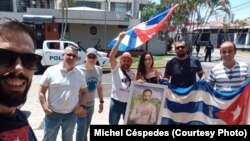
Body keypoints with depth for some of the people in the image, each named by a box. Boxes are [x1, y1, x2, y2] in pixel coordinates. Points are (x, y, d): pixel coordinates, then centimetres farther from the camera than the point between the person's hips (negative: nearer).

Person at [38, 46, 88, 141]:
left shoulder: (80, 74, 0)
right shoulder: (51, 71, -7)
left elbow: (84, 92, 8)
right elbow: (41, 91, -3)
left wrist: (82, 106, -6)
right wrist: (45, 107, -13)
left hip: (71, 114, 2)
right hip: (53, 113, -2)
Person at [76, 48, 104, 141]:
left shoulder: (99, 70, -1)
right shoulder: (78, 70, -19)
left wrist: (101, 101, 11)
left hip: (91, 104, 5)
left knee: (86, 128, 19)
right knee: (82, 127, -8)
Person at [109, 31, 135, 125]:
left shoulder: (133, 74, 8)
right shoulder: (116, 69, -4)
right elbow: (111, 56, -20)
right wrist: (119, 41, -26)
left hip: (129, 103, 3)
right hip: (116, 102, -3)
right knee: (113, 123, 15)